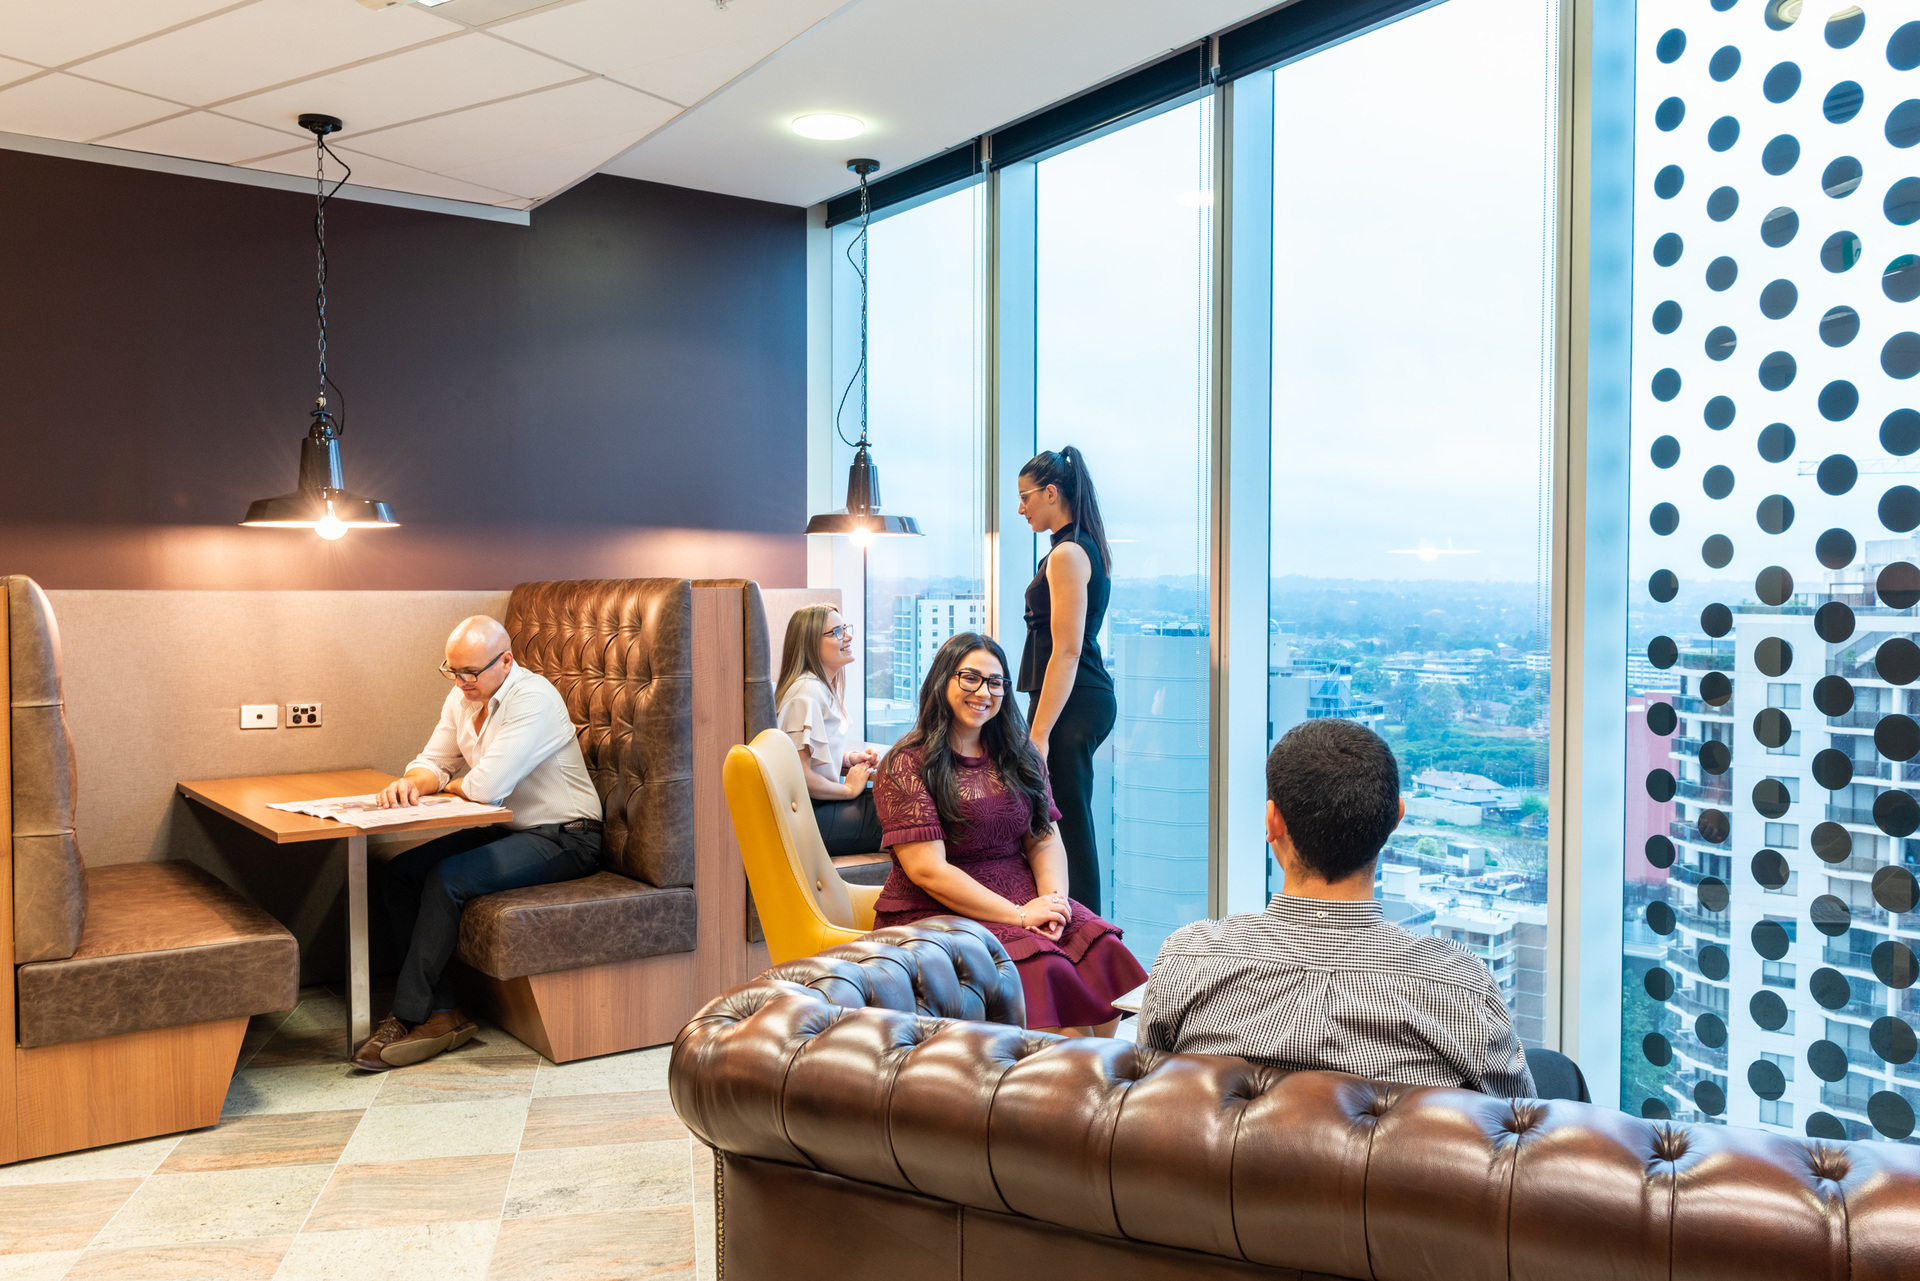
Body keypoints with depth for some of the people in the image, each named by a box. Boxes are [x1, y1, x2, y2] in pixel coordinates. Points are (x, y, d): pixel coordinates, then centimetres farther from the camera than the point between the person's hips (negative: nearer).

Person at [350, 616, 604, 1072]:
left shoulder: (534, 699, -22)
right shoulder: (462, 697, 6)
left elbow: (486, 786, -29)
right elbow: (434, 761, 12)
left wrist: (452, 786, -6)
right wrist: (412, 782, -13)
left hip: (562, 837, -9)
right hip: (506, 829, 9)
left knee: (447, 879, -24)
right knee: (401, 872, -6)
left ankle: (408, 1017, -9)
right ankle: (440, 1012, -5)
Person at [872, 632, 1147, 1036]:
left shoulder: (1019, 756, 15)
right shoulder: (907, 766, -5)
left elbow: (1045, 839, 12)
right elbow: (927, 870, -13)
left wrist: (1054, 898, -10)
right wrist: (1019, 915, -16)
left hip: (1025, 901, 6)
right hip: (938, 912, -5)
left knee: (1104, 953, -22)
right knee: (1043, 970, -30)